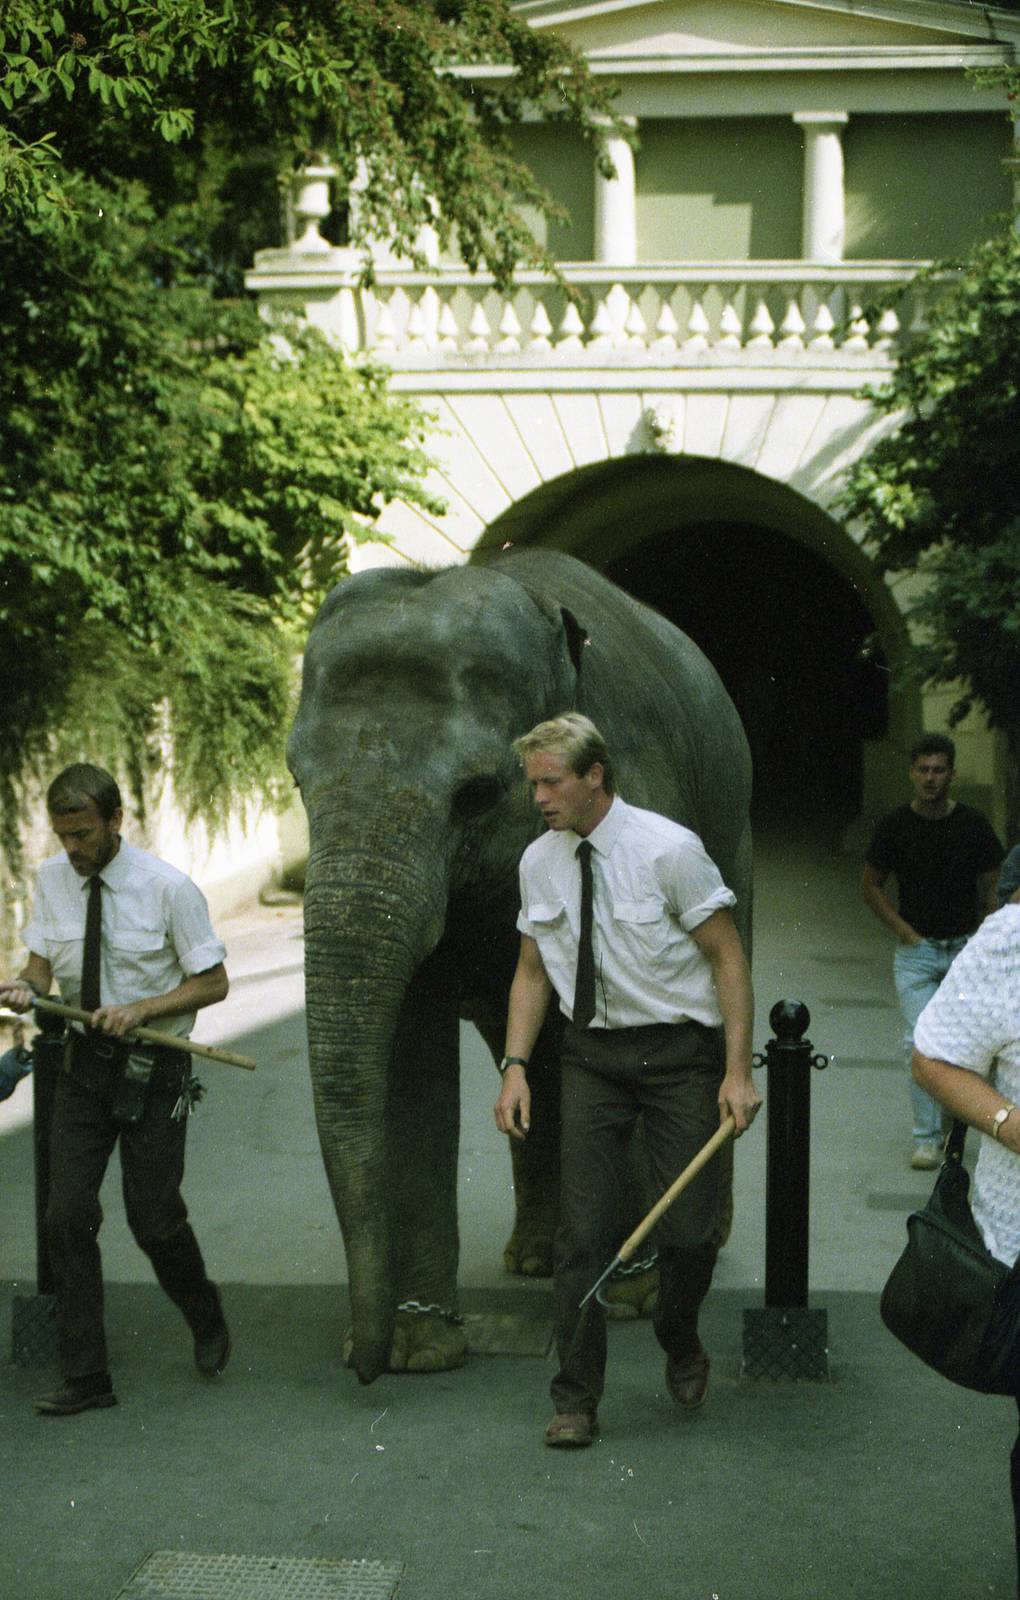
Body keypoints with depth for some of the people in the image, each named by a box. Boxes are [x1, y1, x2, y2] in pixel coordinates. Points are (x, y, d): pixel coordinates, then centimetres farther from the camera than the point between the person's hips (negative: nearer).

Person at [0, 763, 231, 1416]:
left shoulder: (168, 888, -13)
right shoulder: (53, 879, -1)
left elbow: (213, 983, -8)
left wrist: (140, 1009, -21)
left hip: (153, 1072, -4)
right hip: (85, 1067, 4)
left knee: (154, 1218, 2)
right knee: (68, 1216, -2)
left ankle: (208, 1324, 33)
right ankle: (86, 1376, 6)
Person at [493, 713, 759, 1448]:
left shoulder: (667, 849, -13)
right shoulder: (540, 862, 1)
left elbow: (728, 955, -9)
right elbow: (533, 970, 11)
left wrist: (738, 1071, -14)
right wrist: (516, 1066, 0)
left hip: (679, 1050, -3)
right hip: (593, 1055, 3)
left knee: (690, 1229, -3)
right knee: (583, 1232, -2)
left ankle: (680, 1344, 28)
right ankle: (576, 1401, 8)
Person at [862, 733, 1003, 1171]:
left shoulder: (972, 824, -2)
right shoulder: (896, 825, -3)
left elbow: (991, 889, 6)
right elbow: (871, 884, 8)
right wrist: (904, 931, -2)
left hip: (965, 949, 1)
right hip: (917, 950, -1)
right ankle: (926, 1135, -3)